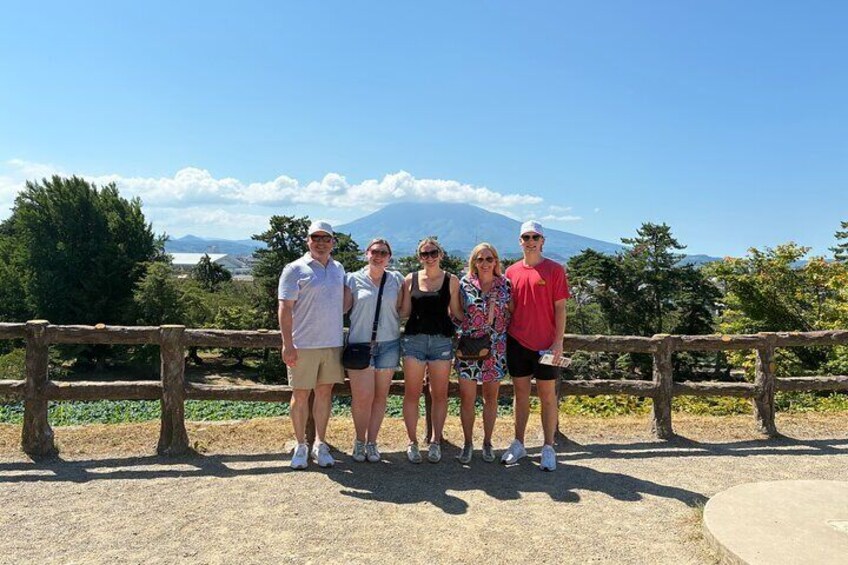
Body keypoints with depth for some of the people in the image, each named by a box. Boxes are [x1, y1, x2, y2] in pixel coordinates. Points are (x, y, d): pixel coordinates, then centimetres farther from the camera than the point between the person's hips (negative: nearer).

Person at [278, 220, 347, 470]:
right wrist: (287, 344, -16)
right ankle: (300, 446, 19)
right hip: (303, 344, -4)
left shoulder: (339, 269, 12)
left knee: (325, 392, 11)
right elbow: (285, 308, -9)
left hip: (333, 343, 5)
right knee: (301, 395, 5)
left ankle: (320, 445, 23)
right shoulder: (295, 269, -5)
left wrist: (343, 336, 13)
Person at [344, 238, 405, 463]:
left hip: (388, 343, 2)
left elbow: (401, 309, 11)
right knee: (363, 397, -6)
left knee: (380, 396, 7)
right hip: (359, 343, -2)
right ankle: (359, 441, 16)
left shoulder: (396, 279, 8)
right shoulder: (354, 279, 3)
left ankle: (372, 442, 21)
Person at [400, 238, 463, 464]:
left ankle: (435, 442, 17)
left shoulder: (451, 280, 5)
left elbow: (456, 312, 8)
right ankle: (412, 442, 14)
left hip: (442, 340, 0)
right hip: (414, 338, 0)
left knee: (439, 394, 5)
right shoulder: (411, 279, 7)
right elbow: (404, 311, 9)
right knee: (412, 393, 2)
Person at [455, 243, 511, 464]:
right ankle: (467, 443, 19)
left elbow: (513, 314, 6)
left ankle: (487, 442, 26)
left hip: (496, 348, 1)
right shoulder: (464, 284, -1)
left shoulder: (505, 285, 1)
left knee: (491, 397, 11)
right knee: (467, 398, 3)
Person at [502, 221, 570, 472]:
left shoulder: (554, 270, -3)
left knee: (547, 395, 5)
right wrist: (504, 337, 6)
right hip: (517, 342, 3)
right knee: (521, 393, 12)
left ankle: (548, 448, 16)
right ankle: (518, 444, 23)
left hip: (545, 344, -3)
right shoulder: (511, 271, 6)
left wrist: (558, 342, -11)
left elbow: (560, 308, -5)